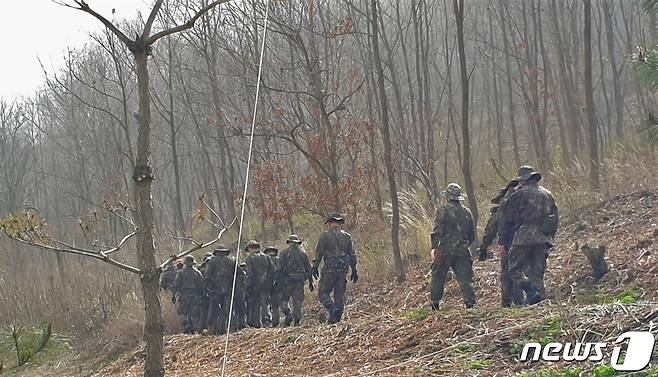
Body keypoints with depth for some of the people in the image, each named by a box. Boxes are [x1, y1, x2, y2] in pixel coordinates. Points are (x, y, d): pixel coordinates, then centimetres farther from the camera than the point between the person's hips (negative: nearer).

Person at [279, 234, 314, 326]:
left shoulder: (285, 252, 0)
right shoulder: (303, 252, 11)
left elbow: (281, 268, -4)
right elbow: (308, 268, 12)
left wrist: (280, 282, -2)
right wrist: (310, 282, 17)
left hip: (288, 278, -3)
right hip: (300, 279, 3)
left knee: (284, 300, 7)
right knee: (298, 301, 5)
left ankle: (288, 315, -12)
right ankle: (297, 321, -1)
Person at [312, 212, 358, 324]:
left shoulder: (325, 236, -3)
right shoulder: (347, 236, 10)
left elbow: (319, 253, -4)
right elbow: (352, 255, 12)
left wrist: (315, 267, 3)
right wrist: (354, 270, 16)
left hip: (329, 269, -4)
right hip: (343, 270, 4)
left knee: (323, 293, 2)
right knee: (340, 295, 8)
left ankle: (332, 309, -21)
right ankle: (337, 318, 5)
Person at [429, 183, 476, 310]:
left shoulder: (443, 210, -5)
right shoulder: (467, 212, 10)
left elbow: (438, 230, -12)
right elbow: (472, 234, 14)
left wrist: (434, 247, -11)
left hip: (445, 251, -4)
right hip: (463, 251, 4)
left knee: (438, 277, 8)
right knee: (465, 278, 4)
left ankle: (435, 304, 12)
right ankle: (470, 303, -4)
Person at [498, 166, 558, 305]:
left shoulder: (519, 195, -3)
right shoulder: (548, 195, 15)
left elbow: (506, 219, -1)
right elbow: (554, 219, 20)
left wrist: (503, 242, 5)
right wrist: (549, 239, 26)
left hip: (523, 238, -6)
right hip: (543, 240, 6)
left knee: (514, 269, 0)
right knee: (537, 272, 11)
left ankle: (531, 291, -20)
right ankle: (541, 297, 1)